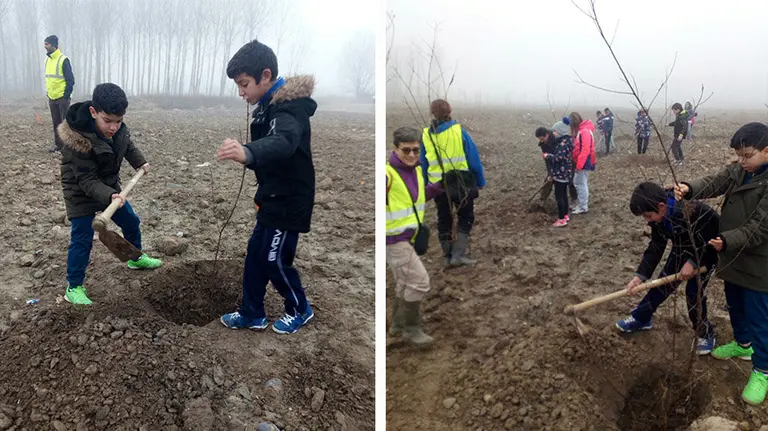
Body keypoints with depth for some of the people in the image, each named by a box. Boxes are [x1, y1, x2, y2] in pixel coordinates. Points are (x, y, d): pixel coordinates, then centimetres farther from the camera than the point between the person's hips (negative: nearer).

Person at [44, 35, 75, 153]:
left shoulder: (63, 60, -14)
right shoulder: (47, 59, 9)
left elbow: (70, 80, -14)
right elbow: (48, 78, 18)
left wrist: (66, 96, -15)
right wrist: (48, 93, 13)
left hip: (62, 98, -7)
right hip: (52, 98, 7)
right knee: (56, 122, 12)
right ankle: (58, 144, 19)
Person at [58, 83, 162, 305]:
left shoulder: (117, 128, -14)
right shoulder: (77, 140, -33)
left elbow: (127, 145, 12)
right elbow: (87, 181, -32)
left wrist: (139, 162, 1)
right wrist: (109, 196, -46)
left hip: (109, 187, 7)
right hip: (81, 193, -7)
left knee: (131, 221, 18)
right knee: (82, 238, -7)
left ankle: (136, 258, 44)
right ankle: (74, 287, 7)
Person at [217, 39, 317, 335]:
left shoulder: (289, 106, -23)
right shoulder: (269, 105, 8)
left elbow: (283, 142, -46)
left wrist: (248, 152, -62)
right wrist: (246, 157, 1)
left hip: (290, 200, -9)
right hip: (273, 196, 9)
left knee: (275, 260, 2)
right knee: (255, 254, 14)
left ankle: (300, 309, 25)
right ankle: (252, 314, 28)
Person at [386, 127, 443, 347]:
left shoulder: (416, 170, 4)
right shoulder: (387, 174, -24)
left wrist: (440, 185, 7)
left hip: (408, 237, 9)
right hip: (394, 239, -9)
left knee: (405, 282, 21)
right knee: (419, 281, -8)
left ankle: (397, 324, 39)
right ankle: (411, 328, 10)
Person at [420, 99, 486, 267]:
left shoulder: (425, 135, -1)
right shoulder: (459, 131, -9)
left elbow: (422, 164, 6)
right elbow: (474, 159, -6)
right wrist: (480, 182, 5)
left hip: (438, 185, 3)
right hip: (461, 184, -2)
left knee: (443, 220, 17)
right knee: (465, 218, 12)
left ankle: (448, 256, 21)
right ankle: (458, 254, 1)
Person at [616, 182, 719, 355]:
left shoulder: (692, 212, -42)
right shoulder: (659, 216, -17)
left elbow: (710, 239, -31)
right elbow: (655, 247, -11)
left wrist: (693, 262, -30)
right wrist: (640, 275, -17)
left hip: (707, 250, -6)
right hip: (682, 248, 6)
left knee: (694, 291, -7)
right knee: (663, 282, 10)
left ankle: (705, 333, 15)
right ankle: (640, 318, 24)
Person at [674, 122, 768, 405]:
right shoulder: (737, 171, 1)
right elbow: (713, 183, -14)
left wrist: (727, 241, -37)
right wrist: (690, 189, -36)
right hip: (733, 257, 8)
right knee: (735, 306, 25)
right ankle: (742, 344, 48)